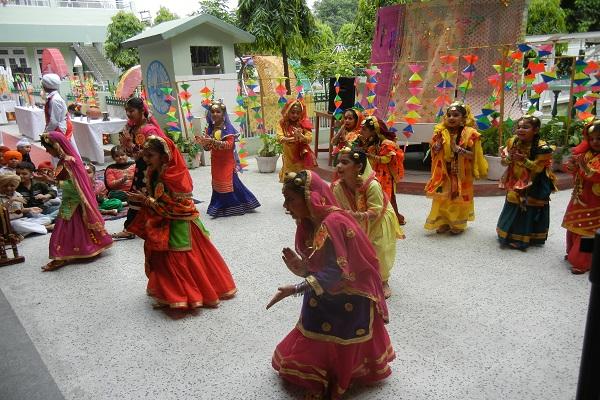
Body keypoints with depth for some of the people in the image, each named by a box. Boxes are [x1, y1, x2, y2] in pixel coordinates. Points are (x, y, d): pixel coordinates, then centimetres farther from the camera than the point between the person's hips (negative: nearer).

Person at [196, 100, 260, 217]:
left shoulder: (228, 128, -11)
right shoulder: (210, 128, 6)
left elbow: (229, 145, -23)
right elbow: (208, 148, 9)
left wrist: (213, 141, -32)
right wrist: (203, 143, -14)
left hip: (227, 162, -6)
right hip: (215, 162, 6)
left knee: (228, 183, -6)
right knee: (217, 184, 10)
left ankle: (232, 207, 9)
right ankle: (220, 208, 21)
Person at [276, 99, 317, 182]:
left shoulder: (304, 123, -2)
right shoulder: (283, 124, -2)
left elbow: (309, 139, -10)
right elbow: (280, 138, -16)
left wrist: (300, 136, -30)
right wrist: (293, 138, -28)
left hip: (302, 157, 0)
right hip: (289, 157, 0)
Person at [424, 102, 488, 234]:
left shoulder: (470, 134, -10)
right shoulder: (441, 132, -1)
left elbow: (473, 155, -14)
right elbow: (434, 152, 0)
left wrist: (457, 148, -24)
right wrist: (440, 139, -15)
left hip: (461, 175, -3)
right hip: (444, 173, 3)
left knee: (459, 200, 8)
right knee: (442, 200, 8)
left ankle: (458, 225, 24)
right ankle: (443, 223, 23)